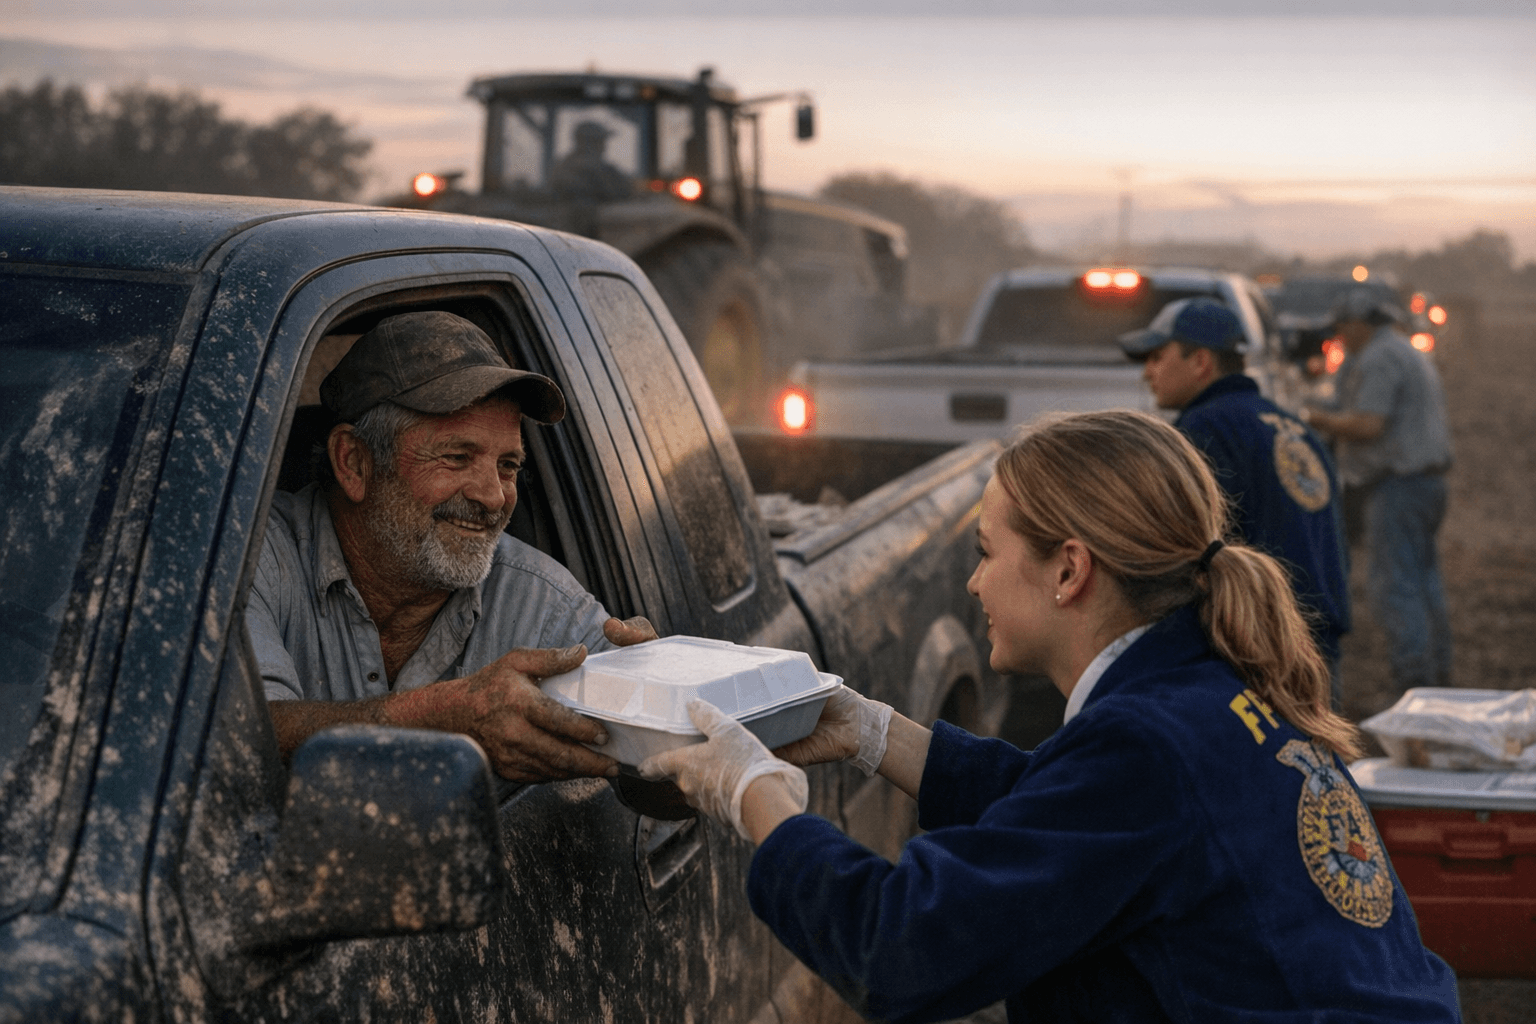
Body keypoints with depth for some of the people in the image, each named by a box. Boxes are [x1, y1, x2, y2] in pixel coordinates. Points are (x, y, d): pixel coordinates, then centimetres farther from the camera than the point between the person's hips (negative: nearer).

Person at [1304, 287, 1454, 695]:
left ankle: (1413, 679, -15)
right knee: (1424, 581, 15)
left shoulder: (1378, 358, -12)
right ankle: (1437, 673, 21)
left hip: (1397, 484, -11)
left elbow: (1368, 424, -21)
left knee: (1394, 586, -11)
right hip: (1429, 478, 11)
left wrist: (1323, 420, -5)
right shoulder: (1414, 356, 21)